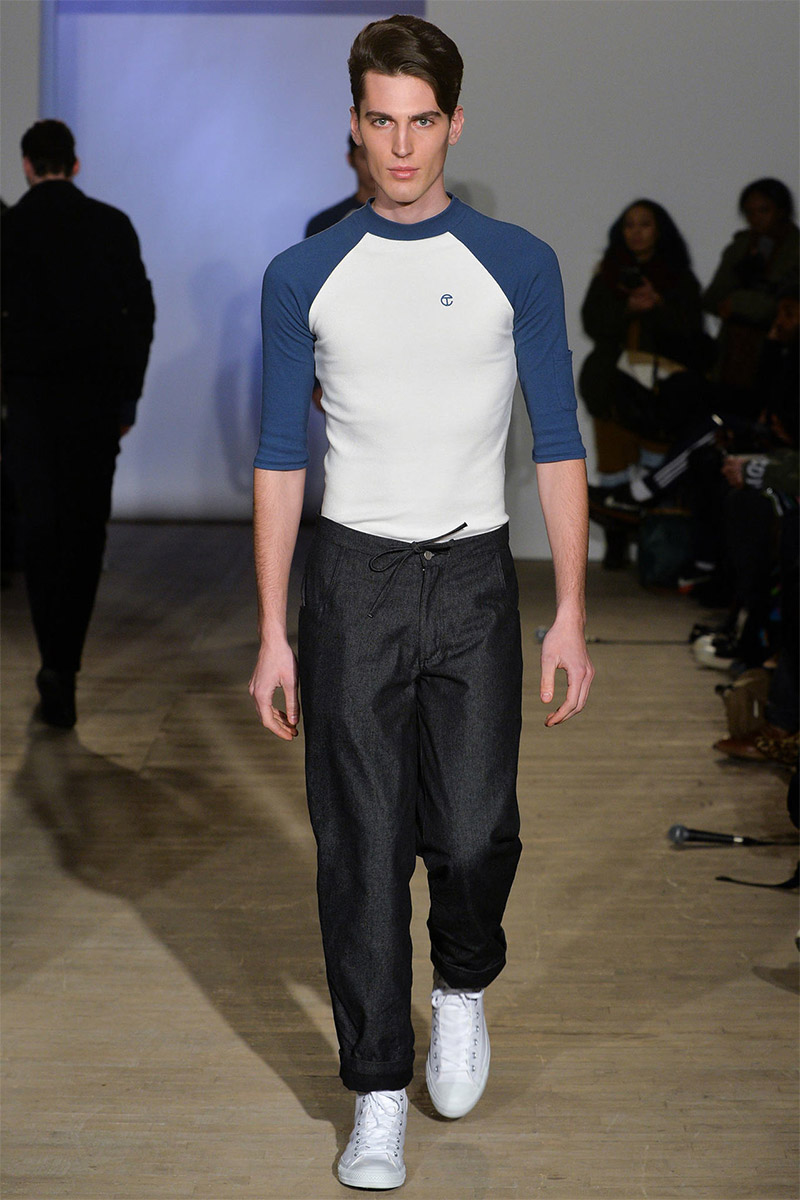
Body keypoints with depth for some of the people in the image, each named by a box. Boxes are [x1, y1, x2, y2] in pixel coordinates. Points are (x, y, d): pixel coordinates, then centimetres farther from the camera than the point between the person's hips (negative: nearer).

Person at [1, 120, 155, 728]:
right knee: (85, 529, 6)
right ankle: (64, 665, 1)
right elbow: (142, 315, 1)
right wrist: (128, 398, 9)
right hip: (97, 395, 1)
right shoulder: (113, 225, 0)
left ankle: (57, 666, 1)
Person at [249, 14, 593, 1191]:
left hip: (474, 578, 0)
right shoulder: (305, 276, 2)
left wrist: (571, 615, -3)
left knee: (475, 833, -4)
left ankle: (463, 986, 30)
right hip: (354, 578, 0)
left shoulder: (518, 266, 1)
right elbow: (281, 457, 4)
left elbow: (558, 444, 2)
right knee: (362, 849, 1)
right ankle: (379, 1094, 12)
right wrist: (272, 634, 0)